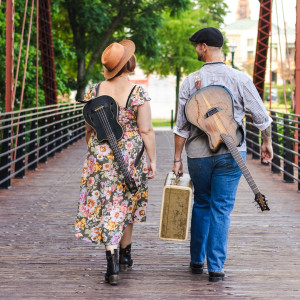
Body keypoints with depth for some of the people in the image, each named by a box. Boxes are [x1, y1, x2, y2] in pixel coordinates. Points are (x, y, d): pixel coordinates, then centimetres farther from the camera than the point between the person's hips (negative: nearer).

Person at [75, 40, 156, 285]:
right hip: (131, 155, -2)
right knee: (126, 204, 16)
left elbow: (89, 129, 6)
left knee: (107, 205, 3)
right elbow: (146, 130, -11)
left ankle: (112, 264, -9)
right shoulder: (138, 93, -11)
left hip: (100, 156, 2)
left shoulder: (95, 91, -1)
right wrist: (152, 160, -2)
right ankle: (125, 256, 32)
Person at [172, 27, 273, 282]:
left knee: (201, 205, 17)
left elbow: (182, 126, -4)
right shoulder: (239, 79, -5)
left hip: (198, 154, 1)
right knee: (222, 208, 4)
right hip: (231, 154, -1)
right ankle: (216, 267, 2)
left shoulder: (191, 81, -5)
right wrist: (267, 142, 16)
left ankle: (197, 261, 25)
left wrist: (177, 158, 3)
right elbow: (261, 116, 0)